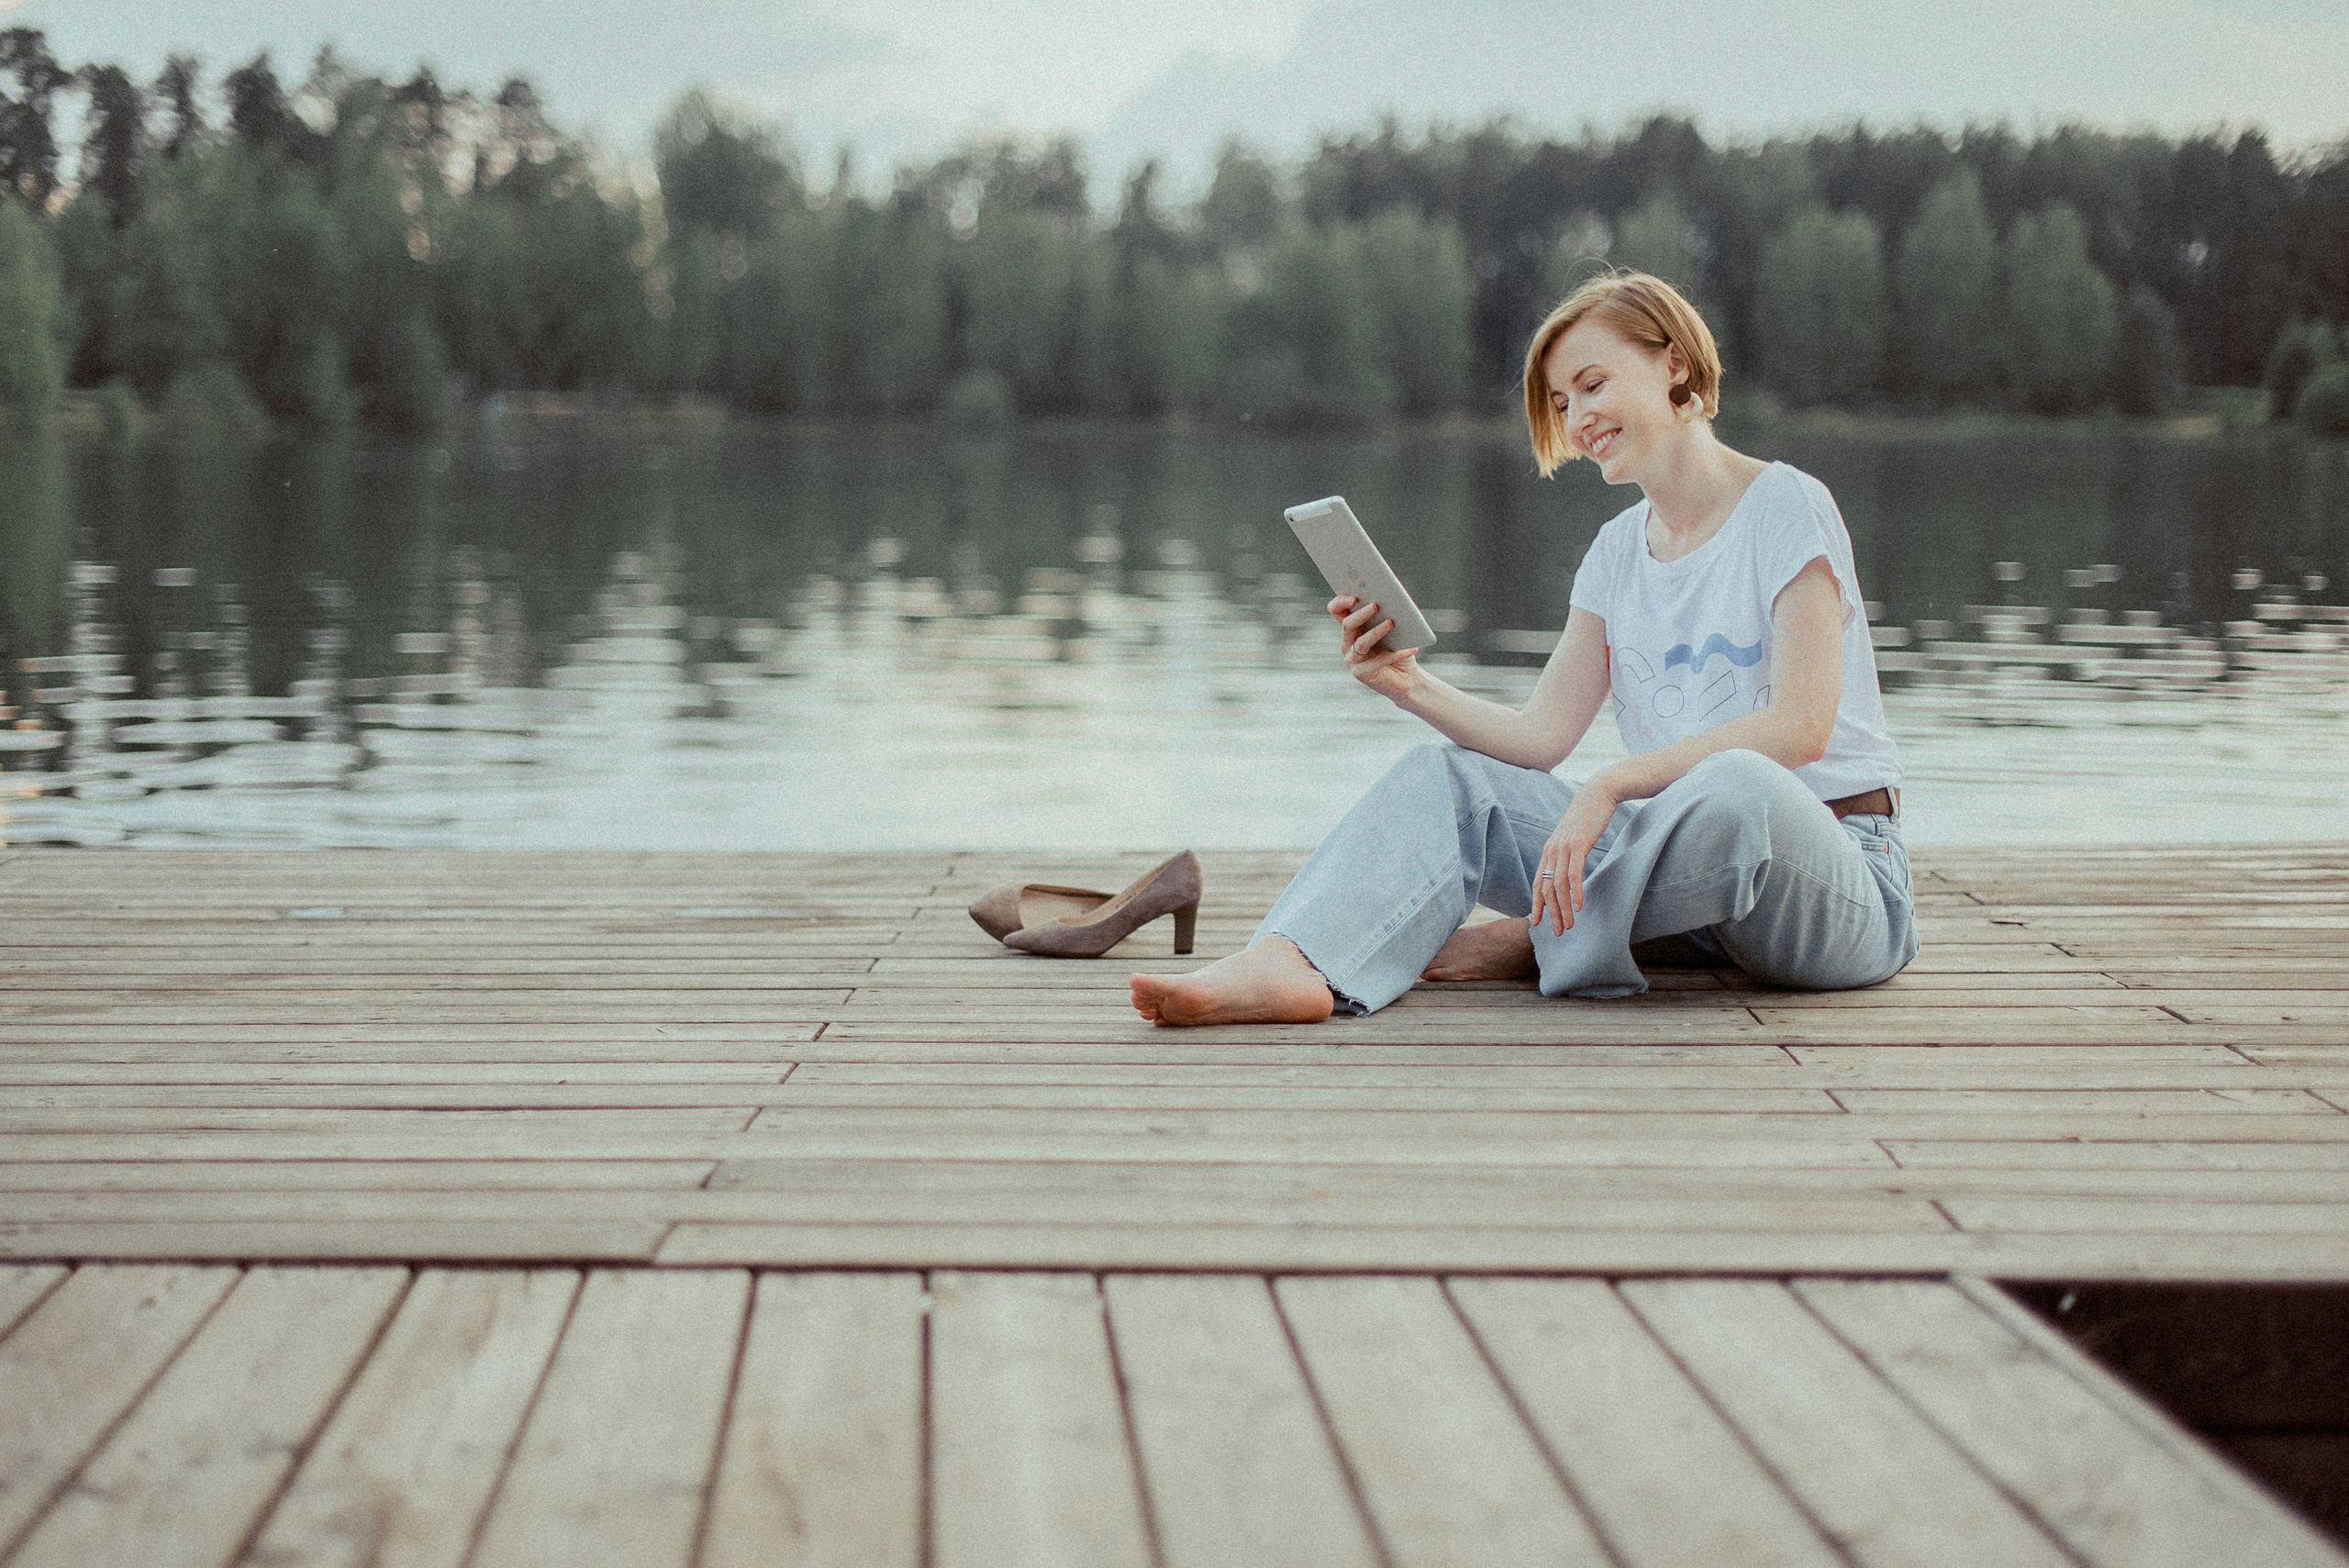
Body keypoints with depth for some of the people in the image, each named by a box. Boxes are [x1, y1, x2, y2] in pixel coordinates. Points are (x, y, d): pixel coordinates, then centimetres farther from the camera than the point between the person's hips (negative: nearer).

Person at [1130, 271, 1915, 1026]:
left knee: (1734, 786, -40)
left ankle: (1538, 942, -13)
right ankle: (1291, 964, -34)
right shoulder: (1618, 550, 15)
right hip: (1688, 863, 6)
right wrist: (1413, 687, -10)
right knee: (1443, 779, -7)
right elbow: (1543, 733, 7)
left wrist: (1614, 783, -26)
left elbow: (1801, 724, -19)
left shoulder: (1787, 507, -6)